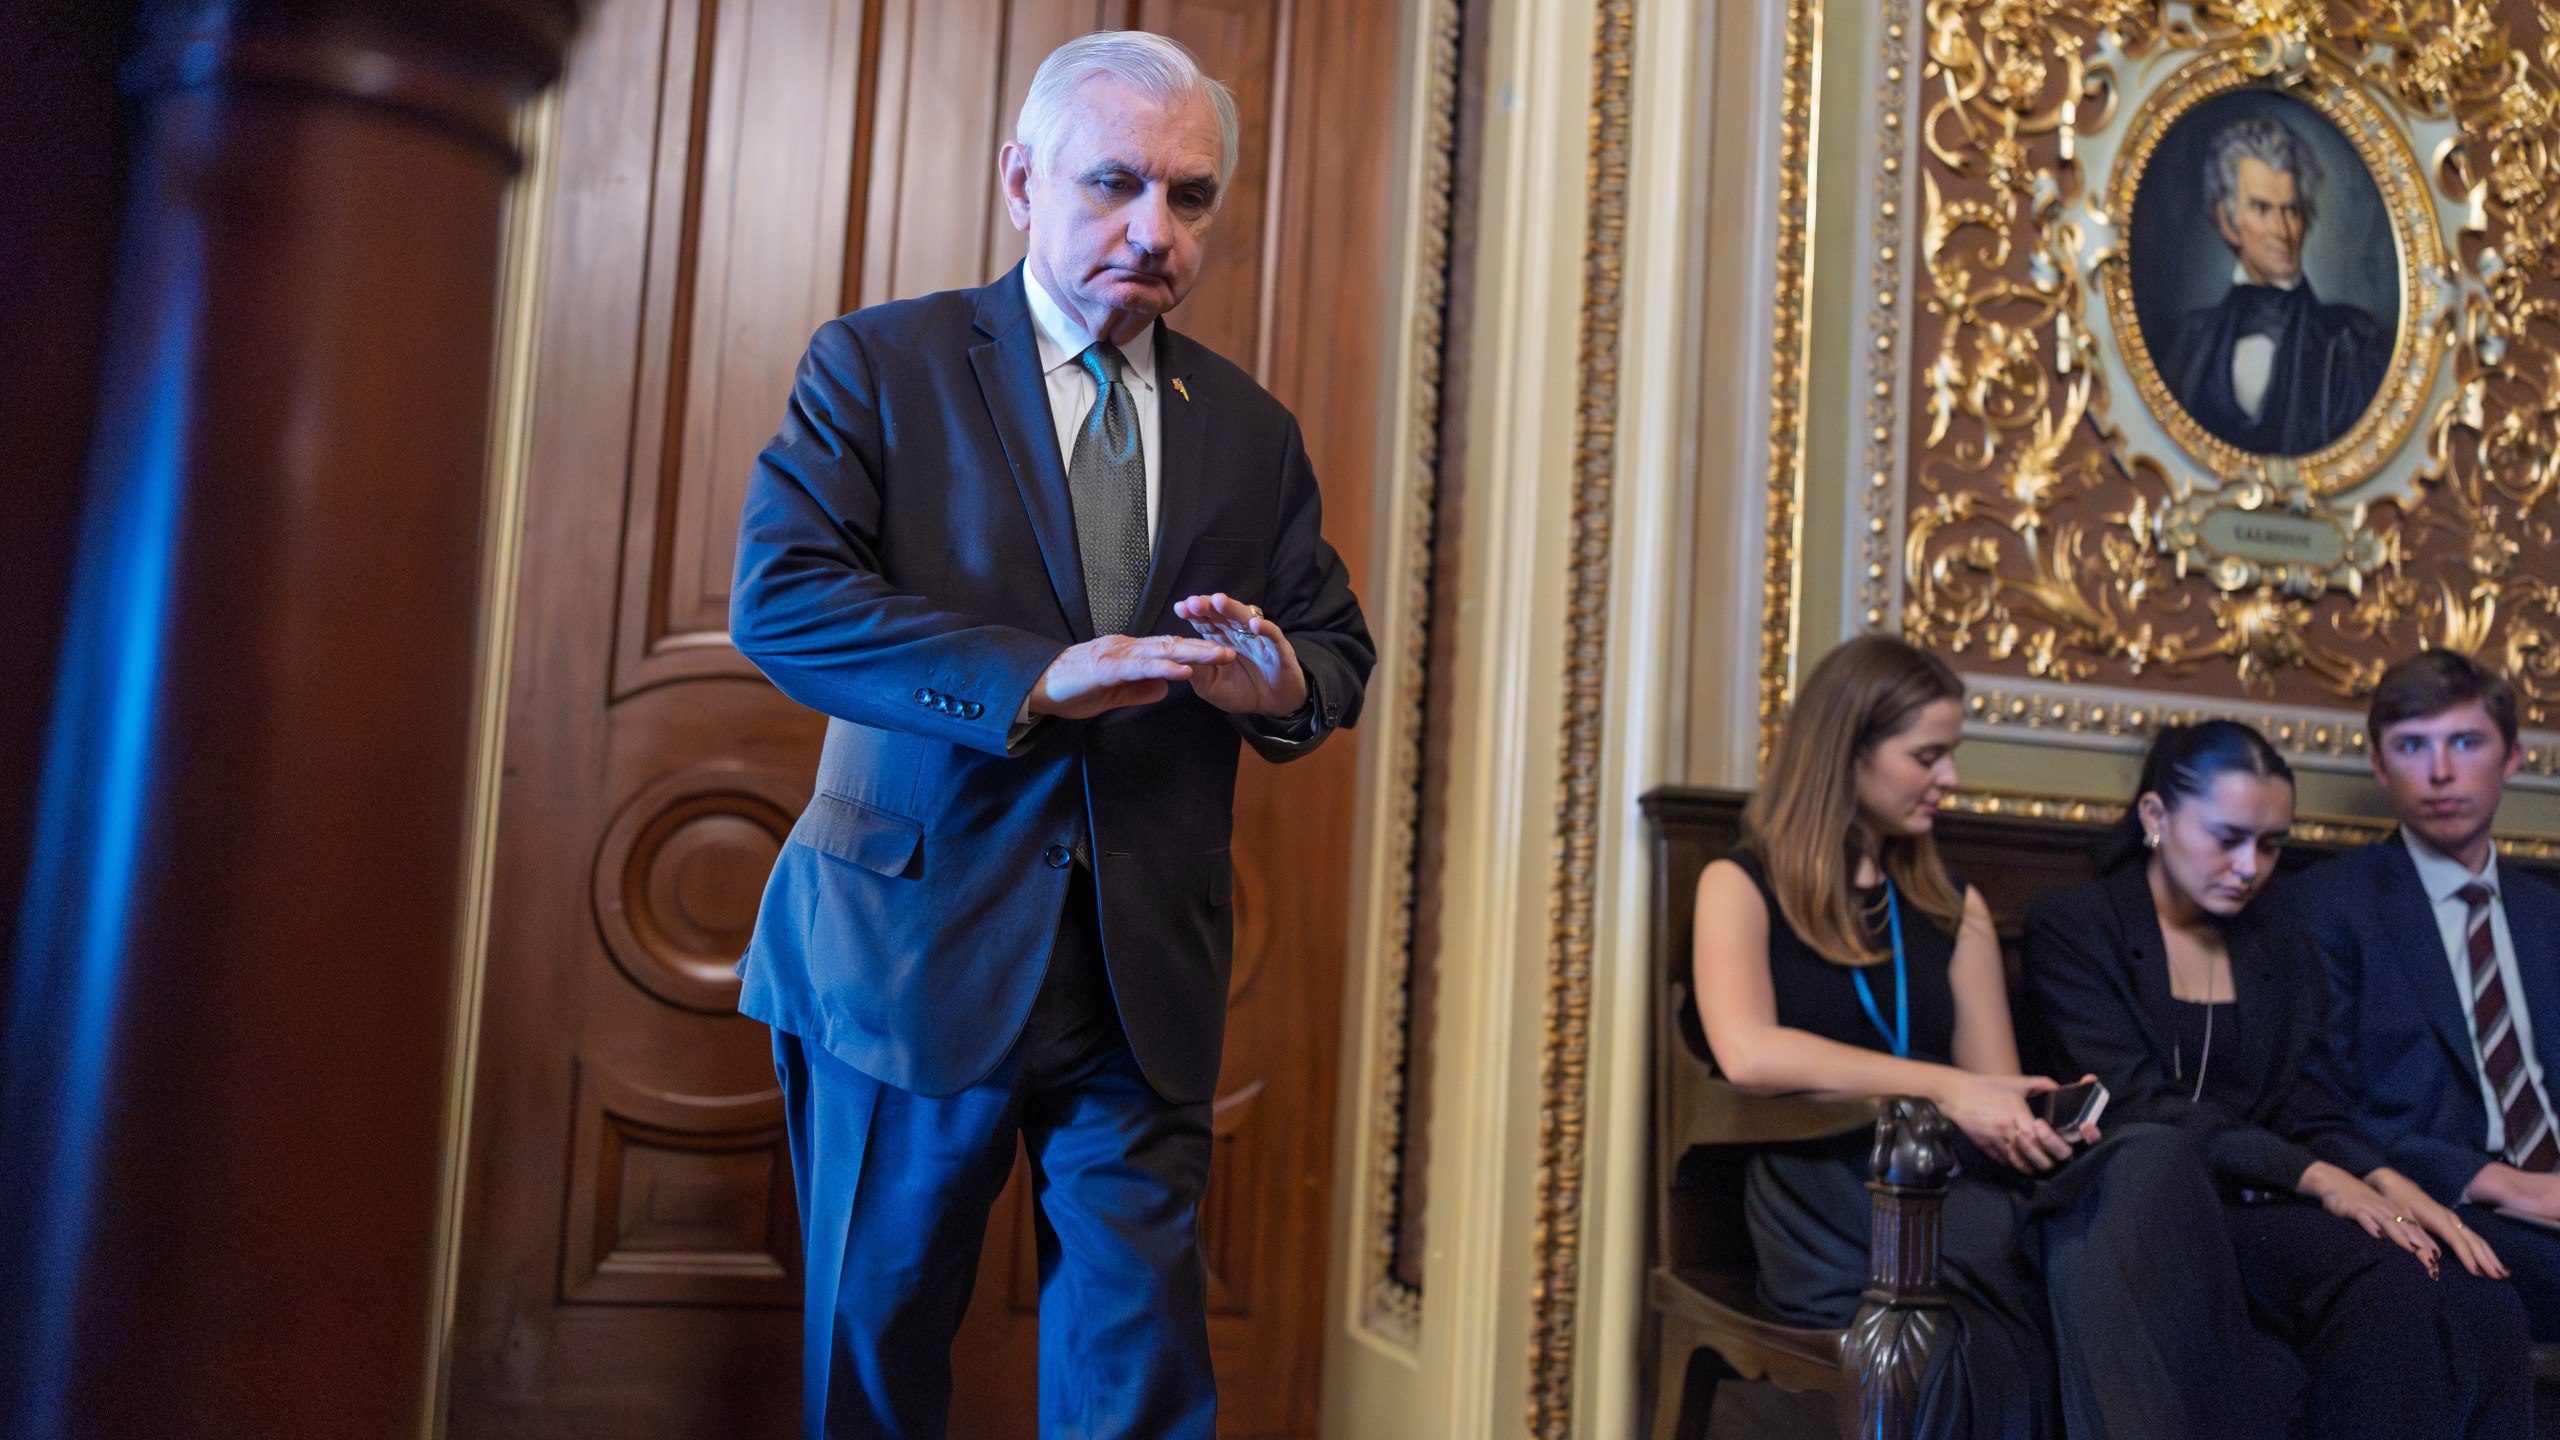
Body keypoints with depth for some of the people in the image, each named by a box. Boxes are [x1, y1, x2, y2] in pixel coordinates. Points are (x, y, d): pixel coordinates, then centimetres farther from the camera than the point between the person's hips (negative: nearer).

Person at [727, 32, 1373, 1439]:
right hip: (916, 942, -2)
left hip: (1150, 974, 3)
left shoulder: (1250, 430, 11)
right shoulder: (881, 363, -1)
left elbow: (1338, 647, 14)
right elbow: (778, 596, -13)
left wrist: (1287, 685, -12)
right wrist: (1032, 675, -25)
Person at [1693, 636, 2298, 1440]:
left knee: (2151, 1160, -27)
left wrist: (2037, 1122, -10)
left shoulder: (1955, 907, 22)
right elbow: (1748, 1053, -14)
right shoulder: (1740, 888, 6)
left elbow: (1995, 1095, 14)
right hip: (1827, 1199, -4)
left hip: (1951, 1184, 4)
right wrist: (1945, 1088, -19)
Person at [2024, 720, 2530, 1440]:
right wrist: (2314, 1177, -17)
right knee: (2395, 1290, -32)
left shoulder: (2281, 947, 19)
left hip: (2262, 1212, 5)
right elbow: (2133, 1101, -10)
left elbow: (2310, 1113, 12)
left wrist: (2383, 1181, -11)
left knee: (2475, 1302, -26)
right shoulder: (2071, 927, 1)